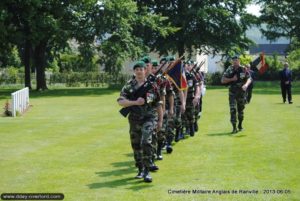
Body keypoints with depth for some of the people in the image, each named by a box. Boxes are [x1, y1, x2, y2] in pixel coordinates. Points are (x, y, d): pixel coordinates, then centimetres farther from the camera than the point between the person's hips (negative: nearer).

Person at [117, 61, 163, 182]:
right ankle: (140, 169, 26)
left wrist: (160, 120, 6)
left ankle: (147, 171, -12)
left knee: (146, 143, -18)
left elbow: (158, 104, 6)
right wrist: (135, 102, -18)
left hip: (148, 118, -3)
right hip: (134, 119, 3)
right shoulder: (129, 85, 3)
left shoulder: (152, 85, 1)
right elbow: (120, 101, -6)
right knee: (136, 145, 10)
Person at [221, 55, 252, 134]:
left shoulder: (243, 69, 0)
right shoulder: (229, 70, 0)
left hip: (241, 92, 1)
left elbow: (249, 78, -5)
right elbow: (223, 80, -1)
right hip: (232, 92, -1)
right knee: (233, 109, -11)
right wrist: (232, 79, -14)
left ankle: (240, 125, 33)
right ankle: (234, 128, -10)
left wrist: (246, 85, -26)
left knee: (241, 109, 14)